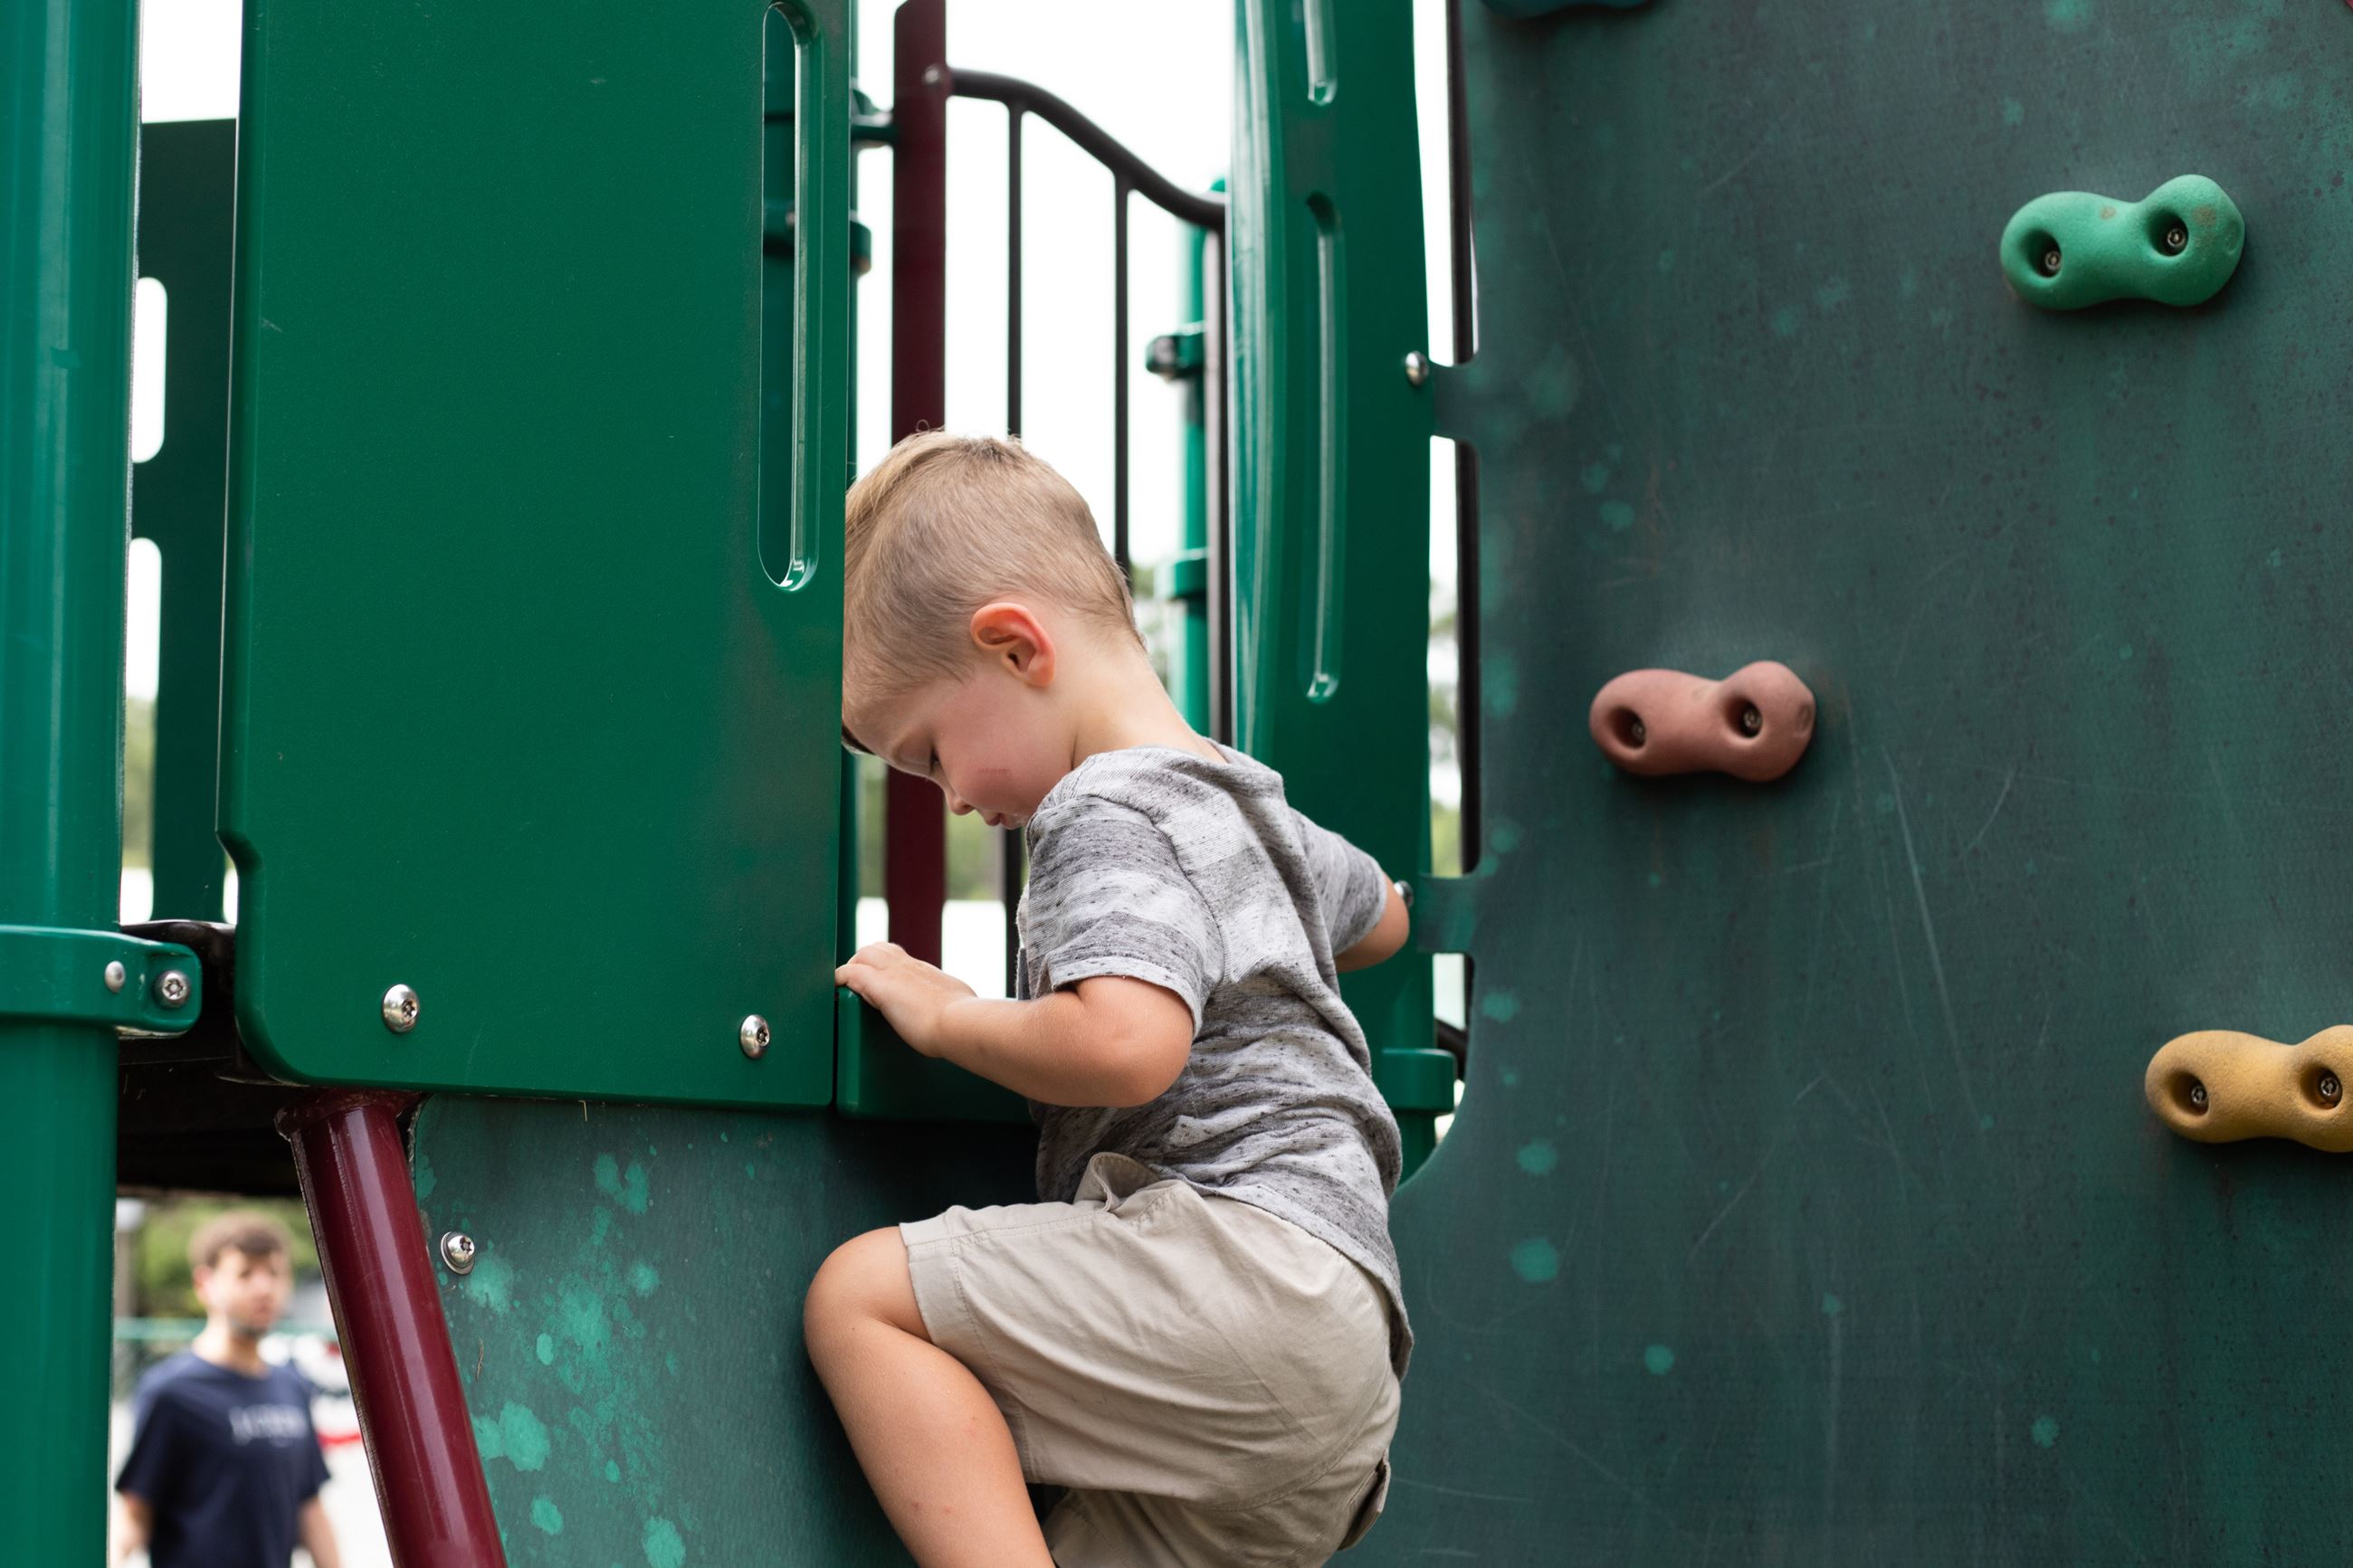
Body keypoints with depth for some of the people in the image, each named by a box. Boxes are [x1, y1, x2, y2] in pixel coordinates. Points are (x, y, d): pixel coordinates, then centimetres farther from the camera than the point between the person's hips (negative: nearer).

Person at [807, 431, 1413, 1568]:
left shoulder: (1109, 815, -5)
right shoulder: (1244, 804, 26)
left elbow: (1127, 1045, -24)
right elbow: (1380, 917, 48)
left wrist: (943, 1016, -8)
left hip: (1240, 1249, -11)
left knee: (861, 1292, -16)